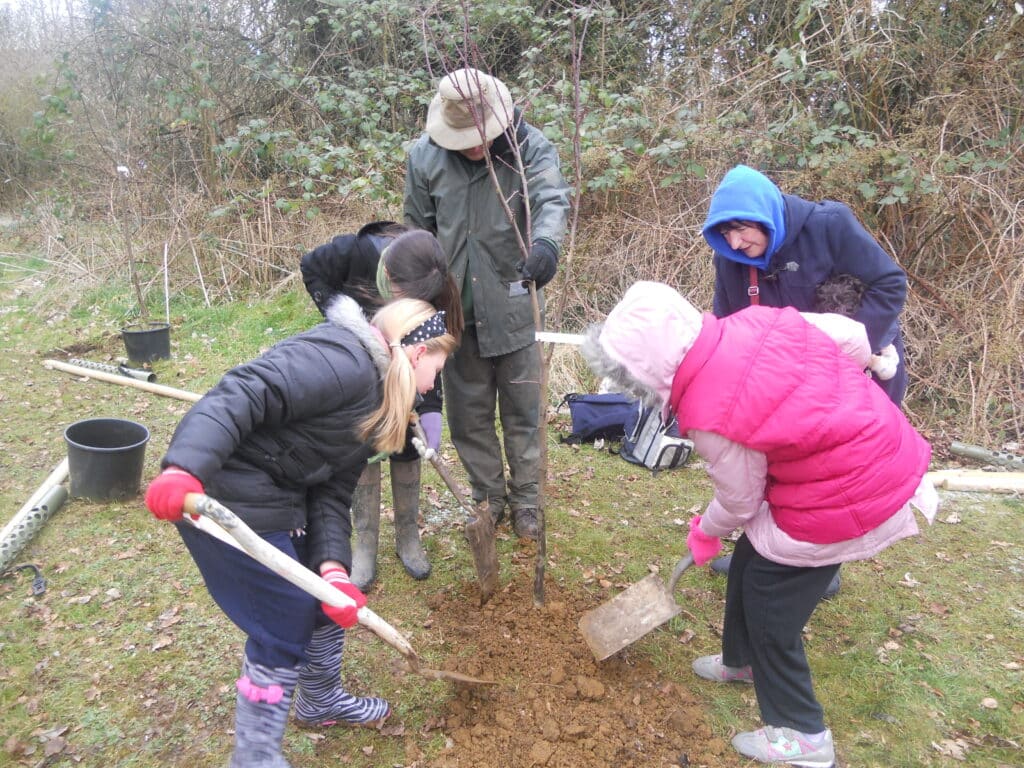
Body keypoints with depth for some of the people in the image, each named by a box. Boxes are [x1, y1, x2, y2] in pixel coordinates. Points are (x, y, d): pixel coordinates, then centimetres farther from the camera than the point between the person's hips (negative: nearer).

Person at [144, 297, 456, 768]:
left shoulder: (371, 408, 13)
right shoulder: (343, 361, -19)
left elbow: (331, 495, 5)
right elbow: (241, 397, -30)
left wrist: (334, 567, -10)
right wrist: (184, 469, -44)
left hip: (276, 501, 10)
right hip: (225, 502, -10)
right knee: (285, 626, 2)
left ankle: (321, 702, 46)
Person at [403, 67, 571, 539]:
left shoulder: (529, 146, -10)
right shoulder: (424, 156, -3)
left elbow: (551, 199, -26)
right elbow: (418, 233, 6)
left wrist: (546, 242, -49)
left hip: (513, 304, -2)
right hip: (455, 309, 2)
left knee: (522, 411, 11)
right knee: (469, 414, 13)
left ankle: (525, 499, 30)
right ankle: (487, 497, 32)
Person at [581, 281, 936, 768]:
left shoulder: (712, 418, -27)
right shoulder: (755, 321, -9)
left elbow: (739, 501, -10)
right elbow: (853, 337, 2)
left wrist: (705, 533, 13)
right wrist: (824, 403, 19)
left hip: (847, 503, -9)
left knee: (769, 605, 8)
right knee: (752, 563, 23)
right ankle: (741, 661, 48)